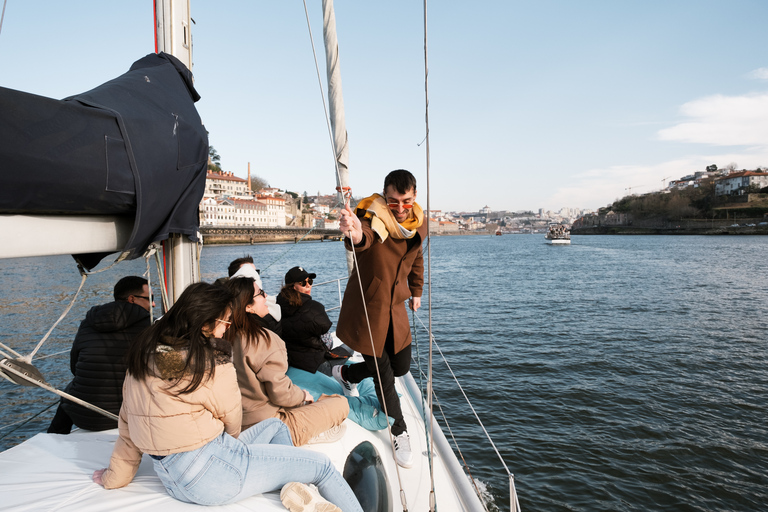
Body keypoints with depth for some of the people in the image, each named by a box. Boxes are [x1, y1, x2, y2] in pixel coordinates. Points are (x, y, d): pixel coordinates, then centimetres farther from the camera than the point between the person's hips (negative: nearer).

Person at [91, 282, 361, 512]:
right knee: (322, 465, 2)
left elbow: (127, 424, 8)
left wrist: (116, 476, 19)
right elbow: (231, 419, -5)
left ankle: (294, 488, 8)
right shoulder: (211, 362, -19)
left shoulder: (144, 352, 3)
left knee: (276, 427, 24)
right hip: (206, 475, -8)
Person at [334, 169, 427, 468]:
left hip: (395, 306, 7)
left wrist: (416, 290, 25)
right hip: (366, 306, -6)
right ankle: (400, 434, 27)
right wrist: (356, 235, -69)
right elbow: (365, 238, -46)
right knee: (383, 375, 3)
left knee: (401, 367, 15)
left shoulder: (417, 222, 0)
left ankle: (347, 374, 41)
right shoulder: (374, 216, -21)